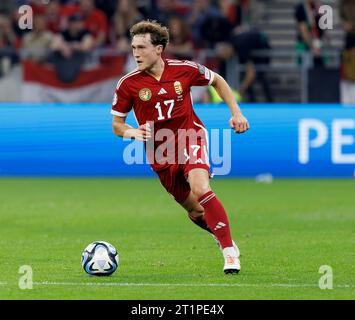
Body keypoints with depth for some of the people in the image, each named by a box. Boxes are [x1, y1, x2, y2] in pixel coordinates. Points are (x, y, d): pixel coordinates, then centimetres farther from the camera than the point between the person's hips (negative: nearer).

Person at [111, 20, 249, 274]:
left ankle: (229, 251, -22)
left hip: (190, 138, -2)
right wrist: (133, 132, -20)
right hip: (160, 153, 2)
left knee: (200, 188, -28)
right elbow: (116, 124, 2)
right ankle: (223, 235, 35)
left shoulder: (184, 70, -9)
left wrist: (236, 113, 4)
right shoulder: (129, 84, -9)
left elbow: (217, 81, 11)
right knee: (195, 211, 6)